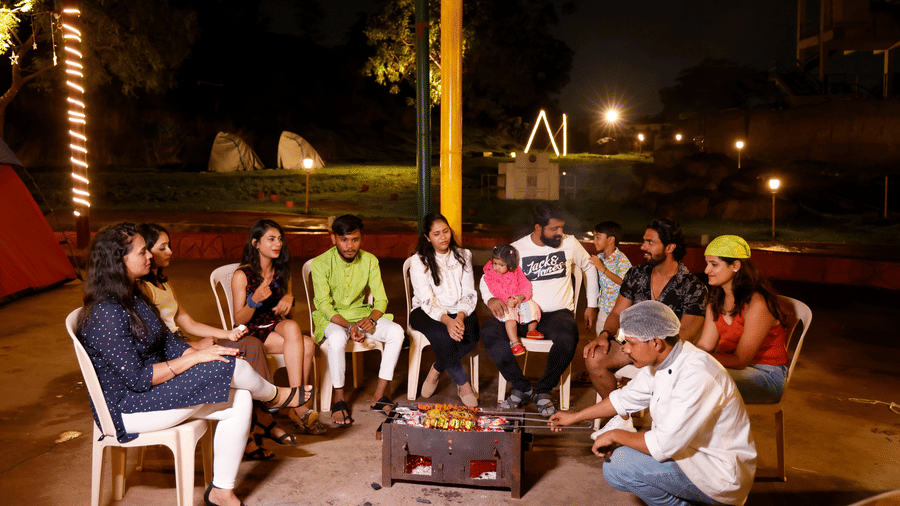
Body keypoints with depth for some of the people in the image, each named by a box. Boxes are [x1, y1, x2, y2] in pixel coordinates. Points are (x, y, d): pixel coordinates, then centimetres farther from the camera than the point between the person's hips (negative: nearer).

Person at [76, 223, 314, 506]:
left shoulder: (135, 297, 8)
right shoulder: (105, 314, -24)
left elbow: (169, 344, 8)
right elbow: (137, 379, -25)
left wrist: (203, 353, -8)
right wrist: (194, 358, -22)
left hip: (157, 389, 10)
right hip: (127, 409, -10)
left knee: (240, 399, -6)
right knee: (231, 367, -20)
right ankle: (275, 397, 14)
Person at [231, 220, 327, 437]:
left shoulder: (281, 271, 10)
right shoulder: (242, 276, -8)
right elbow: (239, 320, -8)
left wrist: (289, 298, -5)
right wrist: (255, 300, -26)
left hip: (277, 326, 5)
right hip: (252, 333, -5)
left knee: (307, 345, -30)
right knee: (305, 344, -32)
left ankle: (296, 407, -21)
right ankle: (300, 405, -26)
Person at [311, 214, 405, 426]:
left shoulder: (369, 261, -5)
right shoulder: (321, 263, -14)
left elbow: (381, 300, -4)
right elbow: (325, 305, -18)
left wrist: (371, 319, -25)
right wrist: (349, 326, -33)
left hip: (360, 314, 4)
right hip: (331, 317, -3)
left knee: (396, 331, -22)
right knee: (337, 338, -38)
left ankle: (379, 395, -12)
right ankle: (339, 399, -18)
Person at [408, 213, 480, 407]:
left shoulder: (463, 255, 7)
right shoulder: (418, 260, -4)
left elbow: (469, 294, 1)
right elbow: (427, 300, -14)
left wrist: (460, 316, -21)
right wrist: (446, 320, -33)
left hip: (459, 311, 3)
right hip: (427, 313, -3)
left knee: (471, 335, -30)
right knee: (443, 336, -35)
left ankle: (436, 370, -7)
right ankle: (463, 384, -16)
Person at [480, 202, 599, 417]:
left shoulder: (569, 243, 5)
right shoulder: (517, 249, 0)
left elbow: (590, 268, 21)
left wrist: (592, 305, 18)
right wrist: (490, 298, -19)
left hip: (557, 313, 0)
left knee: (568, 337, -36)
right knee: (489, 331, -26)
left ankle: (543, 391, -10)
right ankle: (522, 388, -11)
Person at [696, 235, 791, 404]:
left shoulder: (757, 304, -21)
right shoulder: (716, 301, 6)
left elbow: (740, 360, -21)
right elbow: (704, 346, 2)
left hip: (767, 376, -7)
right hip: (731, 368, 7)